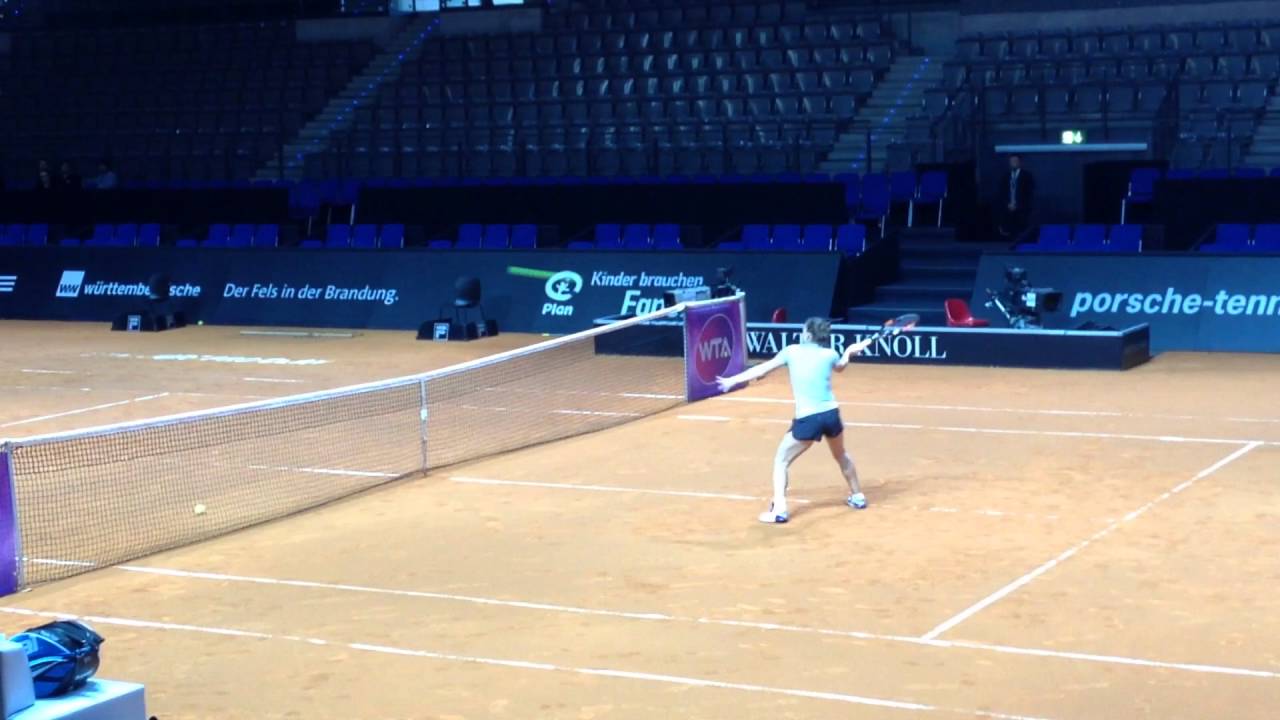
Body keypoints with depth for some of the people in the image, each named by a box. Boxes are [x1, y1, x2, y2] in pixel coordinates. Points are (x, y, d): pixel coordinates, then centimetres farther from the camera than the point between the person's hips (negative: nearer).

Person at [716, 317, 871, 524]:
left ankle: (779, 509, -8)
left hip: (807, 419, -4)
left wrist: (732, 381, 17)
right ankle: (857, 496, 45)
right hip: (831, 414, 4)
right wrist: (849, 352, 50)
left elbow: (762, 369, 8)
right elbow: (840, 367, 33)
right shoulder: (830, 354, 8)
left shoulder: (792, 351, 3)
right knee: (841, 455, 32)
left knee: (781, 461, 8)